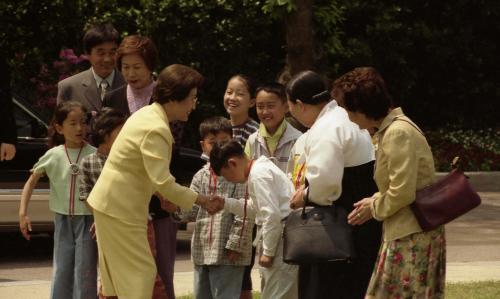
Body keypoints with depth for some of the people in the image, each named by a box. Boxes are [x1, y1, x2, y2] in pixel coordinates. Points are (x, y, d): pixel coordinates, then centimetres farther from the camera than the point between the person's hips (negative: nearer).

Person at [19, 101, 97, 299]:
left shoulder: (94, 155, -6)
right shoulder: (53, 156, 0)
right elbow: (31, 182, 8)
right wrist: (23, 213, -1)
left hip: (88, 219, -2)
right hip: (63, 220, 2)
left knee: (85, 273, -2)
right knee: (61, 272, 7)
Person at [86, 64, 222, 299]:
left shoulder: (147, 114, 8)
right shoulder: (156, 129, -24)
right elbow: (163, 182, -28)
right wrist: (201, 200, -21)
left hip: (110, 202, 10)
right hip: (121, 208, -10)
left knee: (118, 273, 15)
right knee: (141, 272, -7)